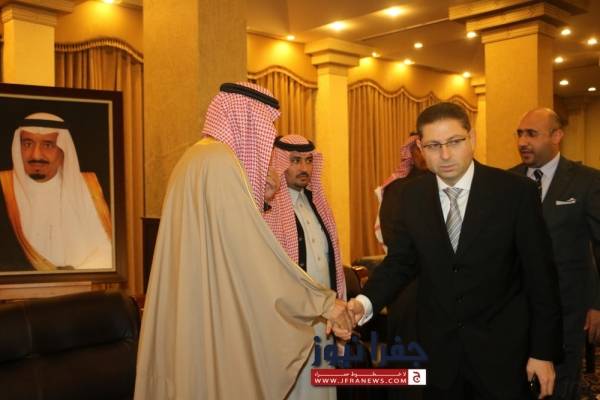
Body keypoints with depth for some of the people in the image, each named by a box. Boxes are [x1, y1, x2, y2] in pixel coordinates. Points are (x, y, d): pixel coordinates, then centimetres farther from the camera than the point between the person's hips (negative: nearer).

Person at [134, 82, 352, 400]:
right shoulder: (220, 161, -17)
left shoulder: (192, 159, 13)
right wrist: (323, 301, -18)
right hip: (216, 317, -10)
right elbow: (254, 249, -22)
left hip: (189, 312, 10)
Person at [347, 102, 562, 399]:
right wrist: (366, 302, -17)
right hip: (437, 348, 3)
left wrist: (544, 351, -6)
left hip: (501, 348, -3)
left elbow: (540, 275, -8)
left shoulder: (516, 191, -11)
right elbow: (401, 261, 2)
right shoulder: (412, 196, -1)